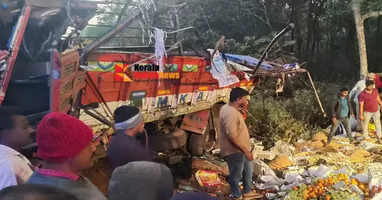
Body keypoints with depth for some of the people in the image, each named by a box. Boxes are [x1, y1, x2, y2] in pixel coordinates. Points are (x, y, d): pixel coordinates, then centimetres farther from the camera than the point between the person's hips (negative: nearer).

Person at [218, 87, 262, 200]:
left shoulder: (231, 109, 7)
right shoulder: (230, 113, -27)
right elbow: (232, 135, -31)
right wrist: (246, 150, -26)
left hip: (241, 149, 11)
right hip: (234, 151, -11)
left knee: (248, 170, 26)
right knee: (236, 176, 9)